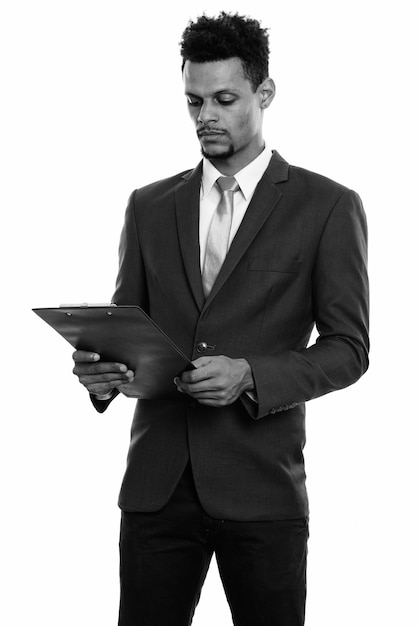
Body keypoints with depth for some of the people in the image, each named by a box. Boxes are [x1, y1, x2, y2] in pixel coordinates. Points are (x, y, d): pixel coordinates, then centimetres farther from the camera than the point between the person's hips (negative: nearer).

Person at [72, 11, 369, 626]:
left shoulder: (327, 206, 1)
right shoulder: (150, 205, 12)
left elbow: (347, 347, -1)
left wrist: (251, 376, -17)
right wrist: (101, 366, -10)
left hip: (261, 485, -3)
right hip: (157, 482, 3)